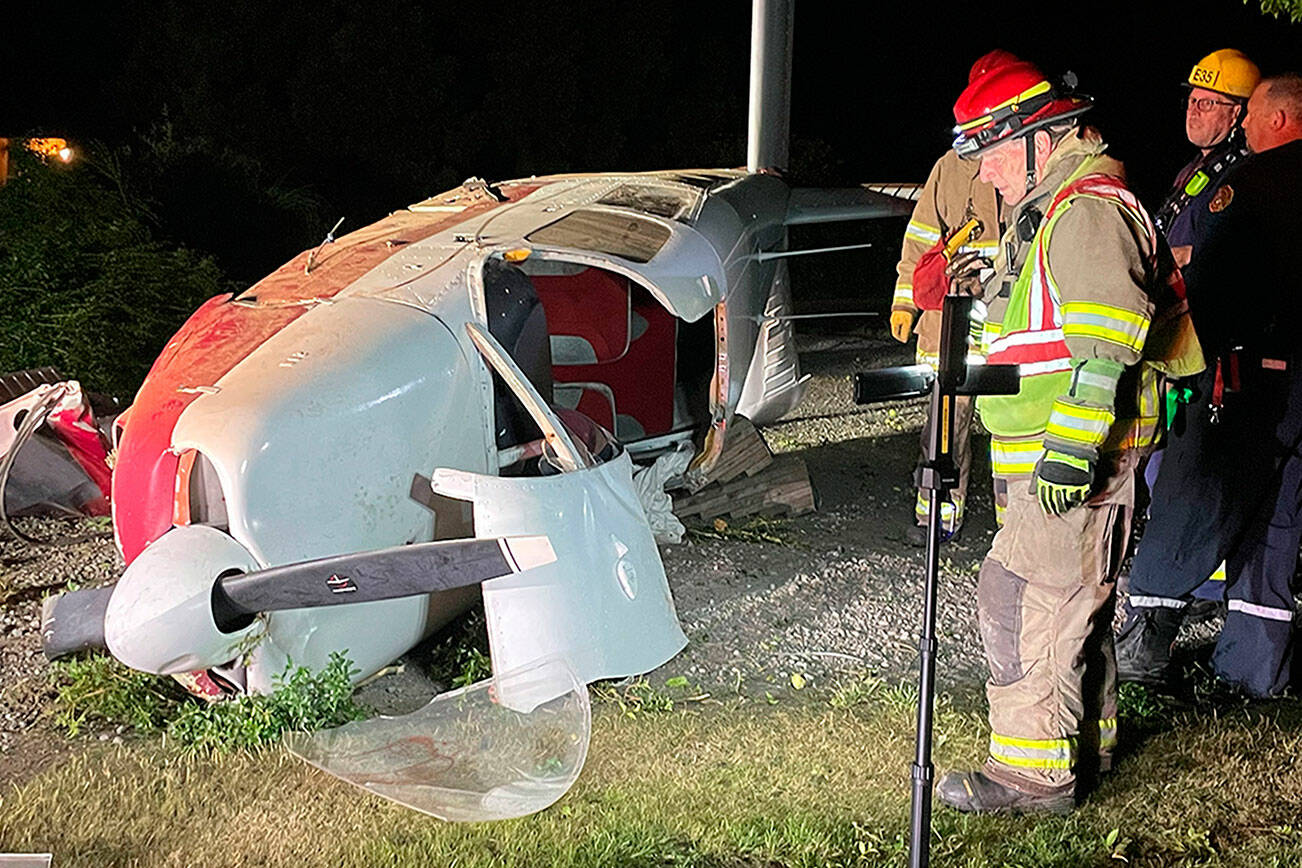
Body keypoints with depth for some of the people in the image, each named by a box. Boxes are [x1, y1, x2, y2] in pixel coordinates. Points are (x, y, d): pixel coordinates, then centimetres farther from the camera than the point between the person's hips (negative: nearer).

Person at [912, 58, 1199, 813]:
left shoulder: (1089, 209, -16)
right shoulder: (1051, 209, 19)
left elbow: (1105, 345, -24)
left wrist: (1070, 449, -27)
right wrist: (990, 287, 19)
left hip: (1074, 455, -11)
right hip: (1062, 449, 11)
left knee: (1026, 595, -9)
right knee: (1074, 595, 18)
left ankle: (1034, 772, -1)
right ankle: (1086, 741, 32)